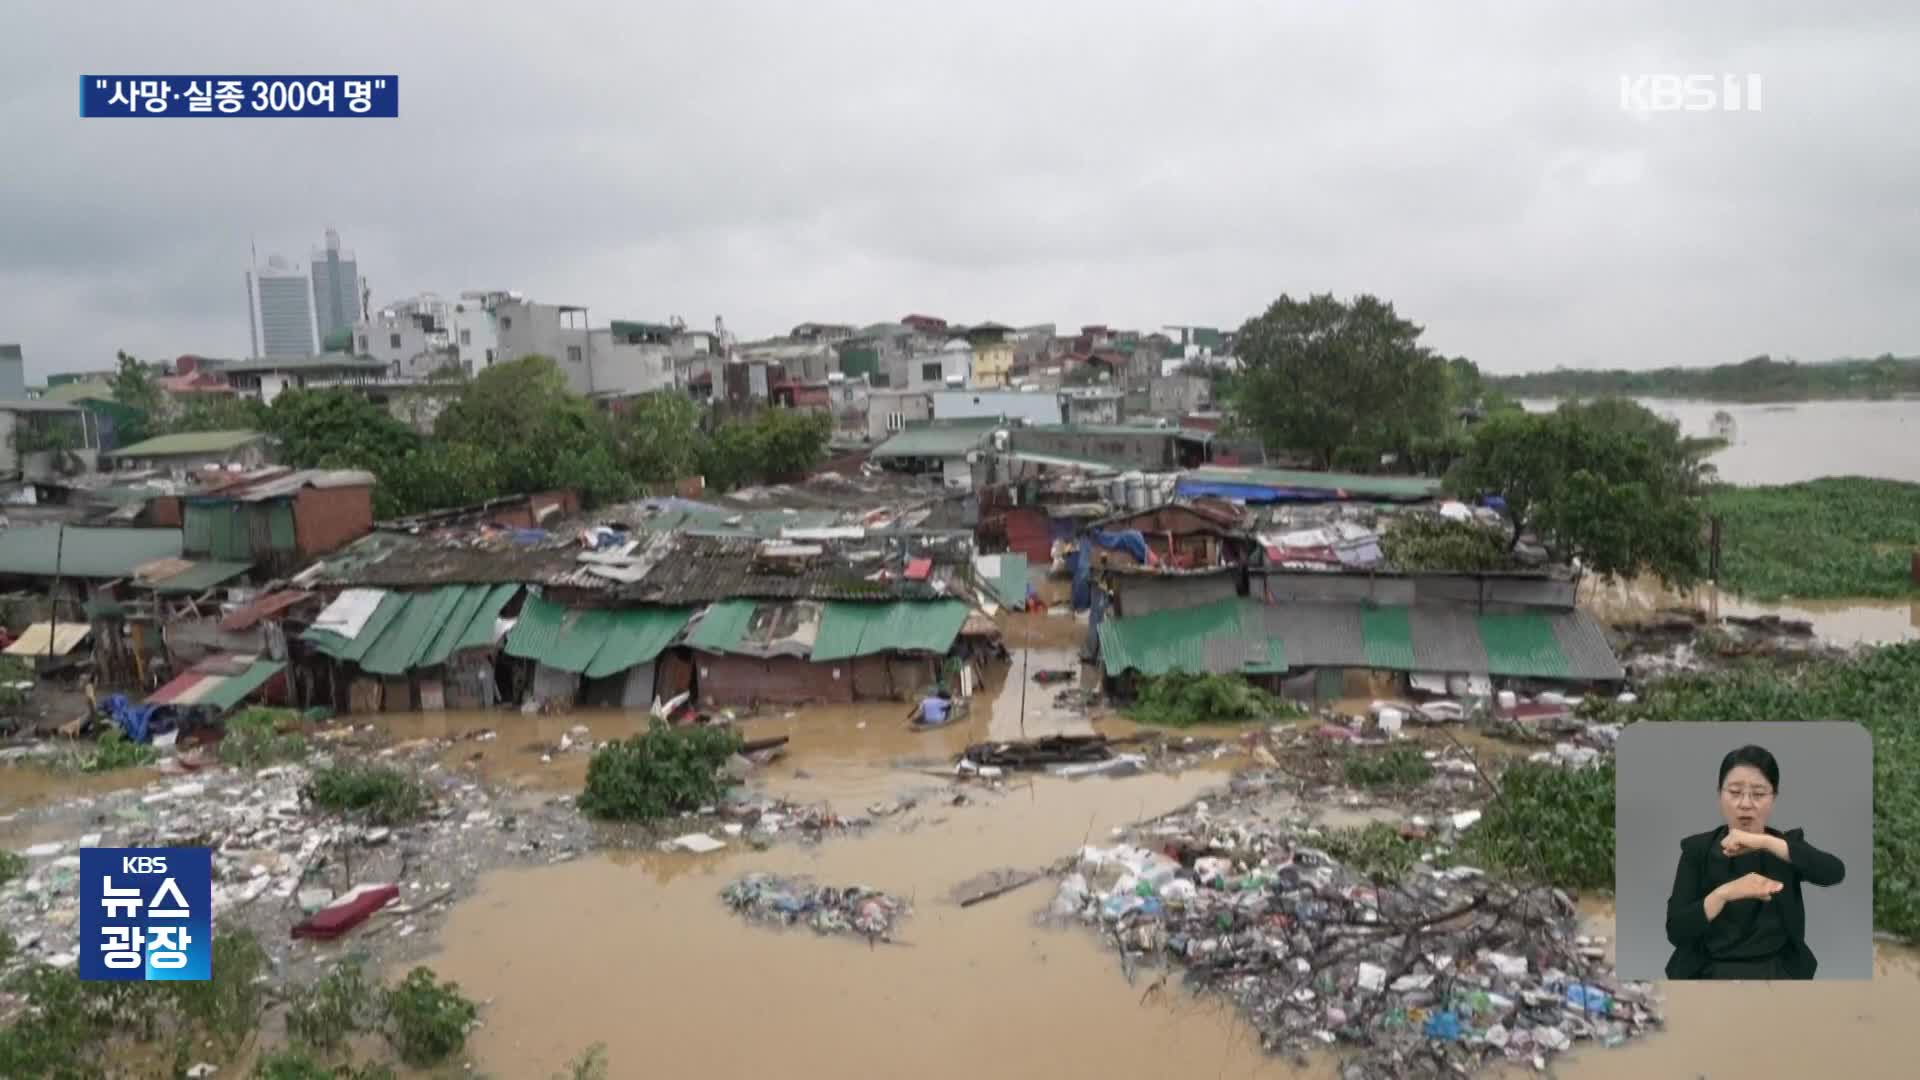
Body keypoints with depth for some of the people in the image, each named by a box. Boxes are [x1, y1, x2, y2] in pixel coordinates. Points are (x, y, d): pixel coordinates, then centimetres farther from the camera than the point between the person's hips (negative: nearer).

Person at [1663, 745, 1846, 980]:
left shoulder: (1788, 844, 8)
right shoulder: (1697, 849, 3)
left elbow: (1836, 872, -16)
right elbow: (1675, 931, -7)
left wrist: (1765, 842, -27)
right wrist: (1723, 893, -22)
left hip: (1776, 971, 2)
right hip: (1711, 972, -2)